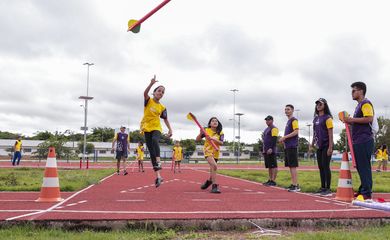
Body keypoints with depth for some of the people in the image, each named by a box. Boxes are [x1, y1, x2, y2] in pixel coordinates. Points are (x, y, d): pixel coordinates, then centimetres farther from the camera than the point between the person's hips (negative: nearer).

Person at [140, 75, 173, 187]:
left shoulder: (162, 107, 6)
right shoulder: (148, 101, -1)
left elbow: (165, 119, 15)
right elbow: (145, 93, -22)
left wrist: (170, 129, 3)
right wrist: (152, 83, -38)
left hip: (156, 128, 0)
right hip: (147, 128, 0)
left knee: (155, 140, -35)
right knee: (151, 151, -4)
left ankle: (158, 163, -44)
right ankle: (158, 175, -3)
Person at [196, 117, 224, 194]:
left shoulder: (220, 133, 1)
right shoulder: (206, 130, -3)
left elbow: (221, 143, -13)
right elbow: (197, 139, -1)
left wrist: (213, 139, -27)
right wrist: (201, 133, -19)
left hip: (216, 152, 4)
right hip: (208, 151, -4)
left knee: (212, 169, 14)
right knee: (214, 166, -28)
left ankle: (209, 181, 45)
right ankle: (214, 186, -26)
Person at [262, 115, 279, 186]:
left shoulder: (274, 128, -8)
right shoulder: (266, 129, 22)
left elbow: (274, 139, -18)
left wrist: (271, 148, -25)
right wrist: (264, 149, 22)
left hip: (271, 151, -10)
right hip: (266, 151, 10)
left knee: (273, 166, -8)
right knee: (269, 166, 11)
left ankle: (273, 181, -8)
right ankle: (270, 180, 15)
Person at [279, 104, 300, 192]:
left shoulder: (294, 120, -6)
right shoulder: (288, 121, 21)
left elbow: (296, 132, -17)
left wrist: (284, 137, -15)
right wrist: (283, 139, 10)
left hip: (292, 146, -9)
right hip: (287, 146, 9)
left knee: (293, 166, -9)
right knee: (290, 166, 10)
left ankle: (296, 185, -8)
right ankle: (293, 184, 15)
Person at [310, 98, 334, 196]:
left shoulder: (327, 118, -7)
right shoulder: (315, 119, 15)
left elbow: (330, 133, -11)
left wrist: (330, 147, -17)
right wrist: (312, 145, 17)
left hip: (326, 146, -7)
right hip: (319, 146, 7)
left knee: (326, 166, -7)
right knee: (320, 167, 9)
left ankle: (328, 189, -2)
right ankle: (323, 188, 16)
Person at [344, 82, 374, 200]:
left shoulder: (366, 103, -7)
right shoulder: (359, 105, 22)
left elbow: (369, 119, -20)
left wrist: (352, 119, -15)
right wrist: (350, 122, 14)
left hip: (364, 141, -10)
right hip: (358, 141, 10)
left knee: (364, 167, -8)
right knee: (360, 167, 12)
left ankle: (367, 193, -5)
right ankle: (363, 190, 19)